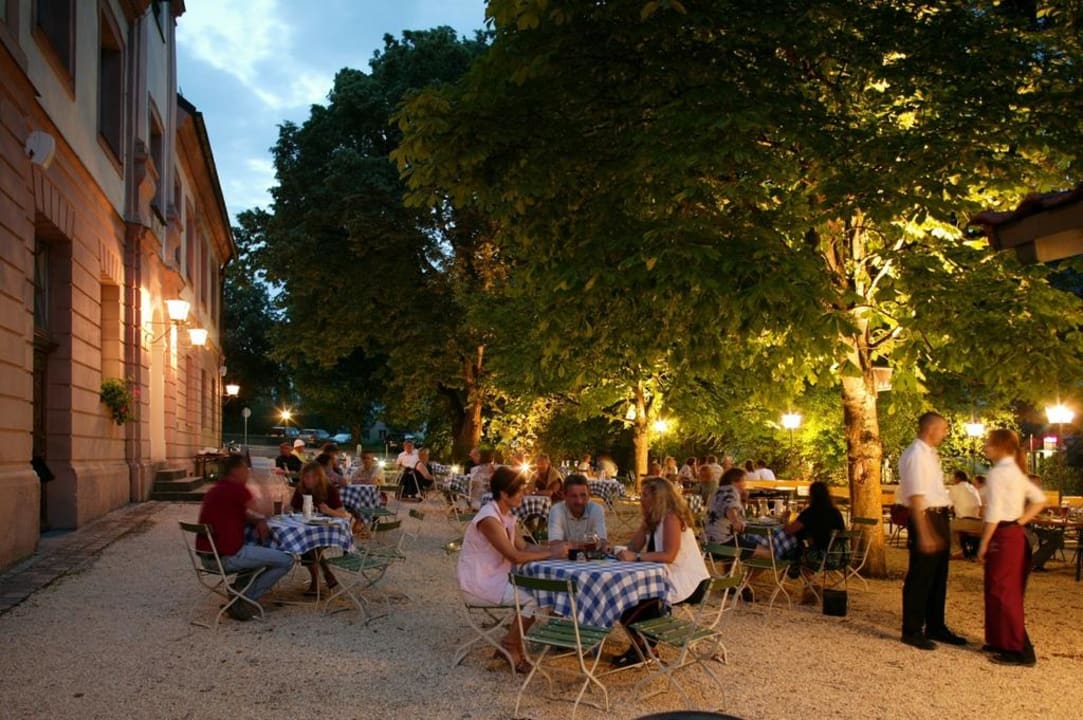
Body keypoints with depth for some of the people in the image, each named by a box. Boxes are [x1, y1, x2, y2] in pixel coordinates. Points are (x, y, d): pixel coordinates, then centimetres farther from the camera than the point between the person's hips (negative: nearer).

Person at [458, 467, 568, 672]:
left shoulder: (507, 515, 8)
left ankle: (514, 641, 11)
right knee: (534, 600, -19)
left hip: (497, 576, 10)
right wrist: (551, 554, -17)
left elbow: (523, 547, 9)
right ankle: (510, 644, 1)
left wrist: (551, 548, -5)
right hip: (479, 581, -10)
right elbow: (516, 556, -25)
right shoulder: (489, 519, -23)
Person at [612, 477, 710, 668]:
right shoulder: (654, 519, 12)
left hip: (688, 582, -10)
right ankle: (646, 644, 17)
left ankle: (637, 649, 6)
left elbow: (669, 555, -29)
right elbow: (634, 547, 3)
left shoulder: (671, 518, -16)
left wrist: (636, 557, -31)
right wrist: (646, 524, -7)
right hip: (671, 577, 10)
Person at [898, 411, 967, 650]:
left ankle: (935, 627, 30)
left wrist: (942, 525, 18)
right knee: (920, 577, -1)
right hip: (925, 518, -10)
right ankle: (912, 631, 11)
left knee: (938, 576, 18)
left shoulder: (930, 454, 13)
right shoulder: (916, 455, -17)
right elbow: (916, 497, -22)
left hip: (940, 517, 10)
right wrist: (923, 533, -26)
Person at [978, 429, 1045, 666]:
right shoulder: (1016, 472, 13)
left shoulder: (997, 473, -16)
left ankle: (1019, 650, 0)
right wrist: (1021, 521, 12)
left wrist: (983, 544, -14)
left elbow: (994, 514, -19)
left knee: (1002, 592, -3)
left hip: (1003, 536, -10)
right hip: (1015, 534, 10)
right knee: (1009, 592, 16)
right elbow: (1039, 499, 20)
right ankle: (1003, 642, 25)